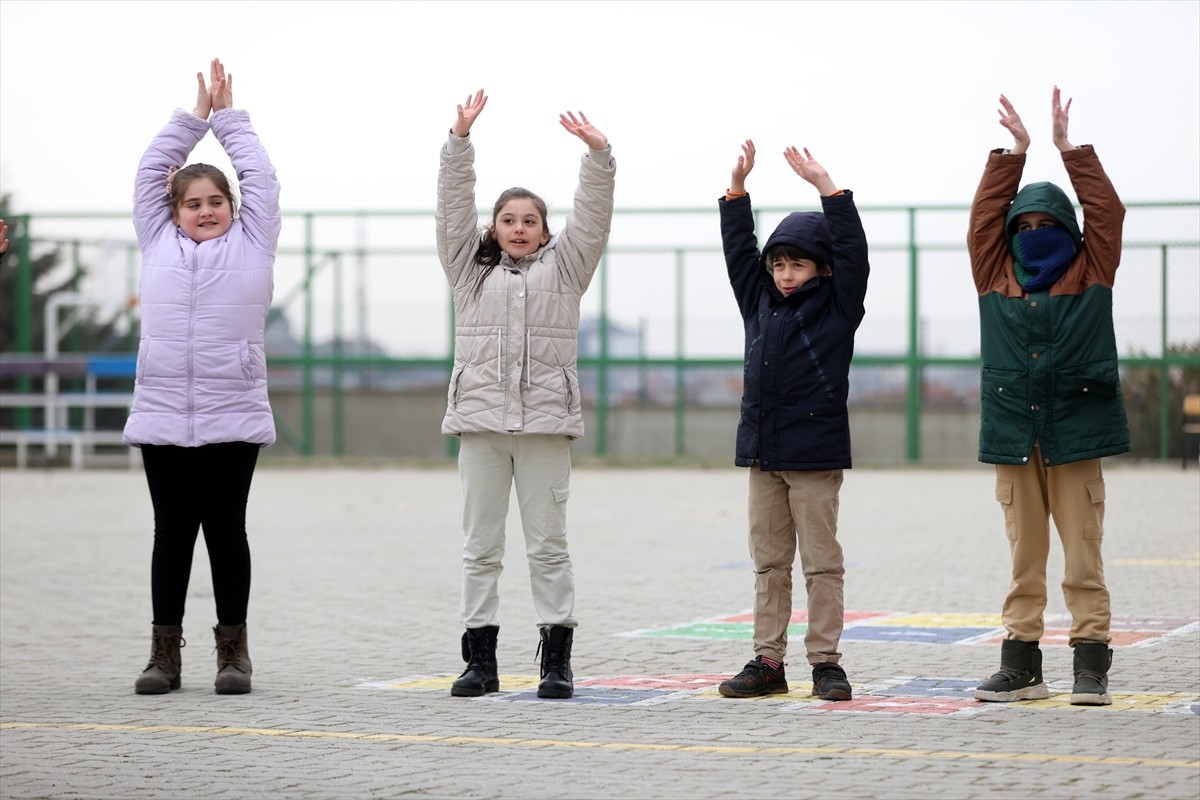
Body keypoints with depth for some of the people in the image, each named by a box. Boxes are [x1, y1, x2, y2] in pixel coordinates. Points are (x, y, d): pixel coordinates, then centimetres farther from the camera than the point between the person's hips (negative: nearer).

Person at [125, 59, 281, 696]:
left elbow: (260, 177, 10)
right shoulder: (158, 242, 13)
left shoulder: (251, 243, 9)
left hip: (232, 419, -2)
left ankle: (232, 650, 10)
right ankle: (165, 650, 11)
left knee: (227, 531, 3)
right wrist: (194, 116, 18)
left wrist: (228, 116, 18)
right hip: (161, 416, 2)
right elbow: (151, 173, 16)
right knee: (171, 534, 6)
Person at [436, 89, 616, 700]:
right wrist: (459, 141, -5)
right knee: (480, 545, 3)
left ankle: (557, 659, 4)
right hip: (481, 419, 1)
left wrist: (598, 154, -10)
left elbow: (592, 215, 3)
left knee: (548, 545, 0)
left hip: (546, 421, -1)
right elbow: (453, 208, 6)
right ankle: (480, 659, 7)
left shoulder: (563, 268, 12)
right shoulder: (470, 269, 14)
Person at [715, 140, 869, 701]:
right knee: (769, 562, 8)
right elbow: (738, 249, 15)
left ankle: (825, 661, 3)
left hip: (815, 453, -5)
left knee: (821, 562, -1)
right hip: (762, 452, 5)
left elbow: (852, 251, -10)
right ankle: (768, 662, 11)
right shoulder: (760, 301, 13)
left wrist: (825, 186, -14)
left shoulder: (836, 306, 0)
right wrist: (737, 186, 7)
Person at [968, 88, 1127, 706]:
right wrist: (1014, 152, -3)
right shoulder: (995, 272, 12)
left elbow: (1106, 212, -1)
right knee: (1023, 557, 6)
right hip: (1013, 435, 2)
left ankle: (1091, 664, -2)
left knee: (1083, 554, -4)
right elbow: (984, 216, 4)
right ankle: (1021, 665, 9)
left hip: (1075, 433, -2)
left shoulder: (1091, 271, 8)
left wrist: (1069, 150, -5)